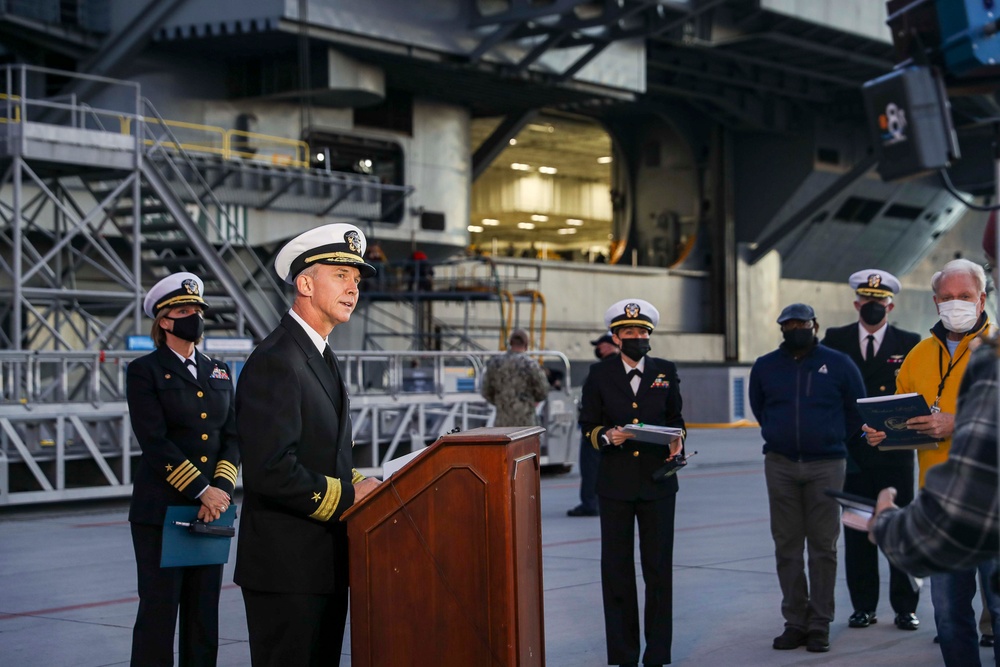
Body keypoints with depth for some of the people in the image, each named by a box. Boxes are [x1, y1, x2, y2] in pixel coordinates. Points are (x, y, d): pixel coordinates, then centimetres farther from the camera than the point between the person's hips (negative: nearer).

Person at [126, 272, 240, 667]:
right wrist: (203, 491, -17)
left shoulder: (218, 372, 15)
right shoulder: (144, 372, -2)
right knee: (159, 609, -3)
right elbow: (155, 443, -11)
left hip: (212, 508, 5)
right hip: (162, 509, -5)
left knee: (204, 611, 6)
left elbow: (232, 437, 9)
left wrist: (222, 488, -8)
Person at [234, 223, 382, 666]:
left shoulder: (320, 357, 16)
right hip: (286, 567, -10)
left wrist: (357, 485, 3)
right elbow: (271, 471, -25)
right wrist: (347, 497, -17)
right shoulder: (275, 362, -17)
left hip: (324, 565, 10)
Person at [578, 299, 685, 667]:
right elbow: (587, 425, 5)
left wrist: (677, 442, -6)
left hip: (658, 482, 1)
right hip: (615, 484, -1)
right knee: (616, 569, 3)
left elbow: (676, 417, 14)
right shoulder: (599, 375, 3)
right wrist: (606, 437, -15)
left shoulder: (666, 372, 7)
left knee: (659, 567, 2)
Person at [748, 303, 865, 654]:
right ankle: (795, 622, 10)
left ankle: (819, 625, 4)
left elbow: (856, 411, 11)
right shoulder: (765, 366, 7)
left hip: (825, 465, -2)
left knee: (823, 546, -1)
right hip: (780, 465, 2)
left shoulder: (838, 364, 2)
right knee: (786, 546, 3)